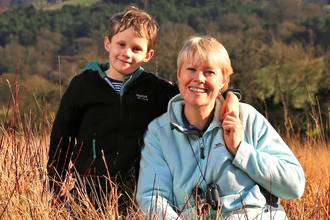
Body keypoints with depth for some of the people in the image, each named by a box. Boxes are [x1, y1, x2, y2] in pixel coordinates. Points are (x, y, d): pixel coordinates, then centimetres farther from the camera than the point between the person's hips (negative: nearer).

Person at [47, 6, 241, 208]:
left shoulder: (156, 89, 3)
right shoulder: (83, 85, 4)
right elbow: (61, 141, 9)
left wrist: (228, 96, -13)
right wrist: (53, 193, 7)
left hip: (137, 192, 0)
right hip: (89, 191, 0)